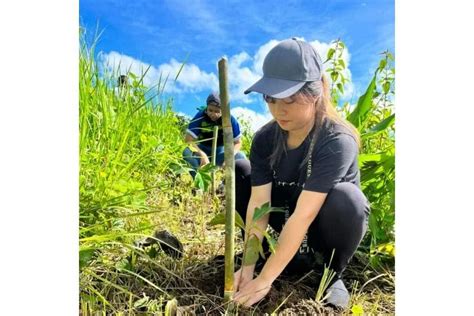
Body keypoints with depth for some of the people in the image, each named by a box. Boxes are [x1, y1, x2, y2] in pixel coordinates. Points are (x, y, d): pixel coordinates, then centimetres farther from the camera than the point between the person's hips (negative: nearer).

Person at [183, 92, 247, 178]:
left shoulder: (230, 120, -16)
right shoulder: (200, 117, -20)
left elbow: (237, 143, -10)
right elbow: (189, 139, -23)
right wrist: (202, 155, -38)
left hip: (220, 153, 1)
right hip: (202, 151, -1)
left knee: (241, 157, -25)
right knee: (187, 152, -32)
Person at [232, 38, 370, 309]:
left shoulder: (337, 141, -31)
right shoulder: (265, 139, -14)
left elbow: (303, 216, -35)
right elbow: (258, 202, -19)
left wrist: (265, 280, -33)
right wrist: (248, 267, -24)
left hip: (329, 225, -4)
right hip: (290, 221, 5)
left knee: (344, 196, -37)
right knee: (240, 171, -10)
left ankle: (331, 274, -6)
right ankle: (297, 256, -2)